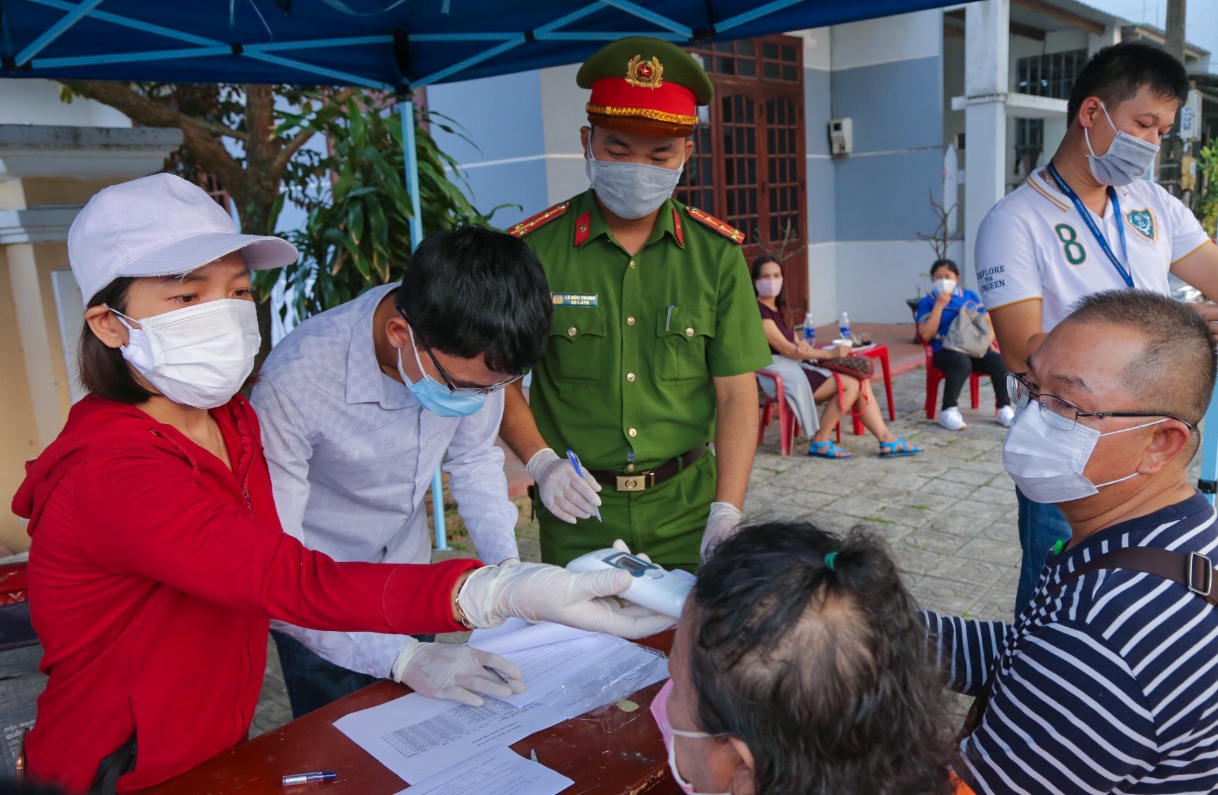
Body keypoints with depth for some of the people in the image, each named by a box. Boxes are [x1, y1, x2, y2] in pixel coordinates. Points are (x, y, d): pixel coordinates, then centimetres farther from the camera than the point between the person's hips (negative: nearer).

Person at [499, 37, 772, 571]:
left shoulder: (718, 254, -3)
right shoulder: (534, 248, -7)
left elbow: (736, 393, -3)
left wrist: (727, 513, -10)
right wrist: (540, 461, -14)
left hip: (687, 508, 1)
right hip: (576, 511, -1)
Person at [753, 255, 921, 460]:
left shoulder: (777, 307, 18)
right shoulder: (759, 311, -13)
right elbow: (786, 349, -18)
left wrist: (804, 347, -10)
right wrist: (829, 353, -15)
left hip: (796, 366, 9)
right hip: (779, 371, -9)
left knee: (861, 381, -4)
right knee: (850, 385, -21)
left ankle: (886, 440, -6)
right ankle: (819, 443, -11)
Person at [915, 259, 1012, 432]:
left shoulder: (970, 296, 18)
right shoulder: (926, 302, 9)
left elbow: (989, 323, 15)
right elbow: (926, 335, -5)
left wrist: (987, 342, -6)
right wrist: (939, 305, -7)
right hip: (945, 351, -3)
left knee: (999, 360, -27)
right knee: (962, 362, -38)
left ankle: (1004, 408, -15)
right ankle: (948, 410, -28)